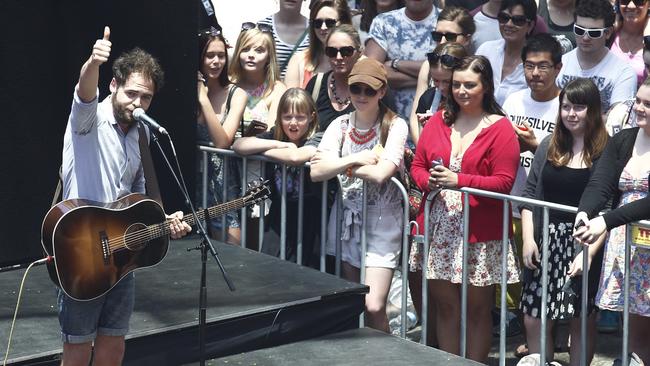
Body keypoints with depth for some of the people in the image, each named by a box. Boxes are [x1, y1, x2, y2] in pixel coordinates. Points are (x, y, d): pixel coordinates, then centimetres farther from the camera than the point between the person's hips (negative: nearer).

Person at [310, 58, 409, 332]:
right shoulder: (340, 126, 4)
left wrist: (337, 164, -12)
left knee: (373, 307, -14)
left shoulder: (395, 126, -8)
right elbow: (316, 172, -7)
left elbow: (379, 174, -23)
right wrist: (356, 159, -16)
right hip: (346, 218, 5)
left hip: (381, 222, -4)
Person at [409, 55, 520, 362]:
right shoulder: (438, 121, 9)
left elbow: (504, 182, -11)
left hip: (479, 231, -4)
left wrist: (458, 180, -19)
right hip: (439, 229, 4)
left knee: (477, 308, 6)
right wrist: (429, 181, -11)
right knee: (446, 305, 10)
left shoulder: (500, 128, -4)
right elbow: (417, 166, 11)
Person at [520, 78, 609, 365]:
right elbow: (530, 195, 10)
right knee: (534, 319, 4)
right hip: (546, 242, 4)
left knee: (582, 320, 5)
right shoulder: (550, 146, 9)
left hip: (585, 245, -4)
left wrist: (590, 252, -19)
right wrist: (528, 239, 0)